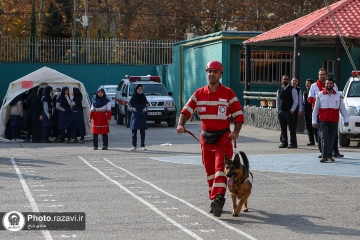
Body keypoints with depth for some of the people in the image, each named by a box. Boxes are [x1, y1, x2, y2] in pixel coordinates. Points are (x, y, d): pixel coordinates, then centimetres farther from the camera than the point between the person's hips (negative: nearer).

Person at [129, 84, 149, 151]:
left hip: (142, 116, 2)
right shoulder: (133, 98, 0)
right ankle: (134, 146, -4)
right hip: (135, 116, -2)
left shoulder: (143, 97, 7)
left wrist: (145, 109, -5)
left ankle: (143, 145, 7)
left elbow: (147, 105, 15)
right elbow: (129, 106, 4)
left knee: (142, 131, 2)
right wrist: (132, 109, -15)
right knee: (134, 130, -6)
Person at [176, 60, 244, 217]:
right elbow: (186, 110, 2)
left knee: (220, 167, -17)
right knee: (209, 170, 9)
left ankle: (218, 198, -26)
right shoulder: (199, 94, 6)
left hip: (223, 137, -4)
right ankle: (214, 200, 18)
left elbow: (239, 114, -3)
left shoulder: (228, 93, -3)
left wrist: (236, 132, -19)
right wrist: (181, 125, -18)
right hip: (206, 137, 4)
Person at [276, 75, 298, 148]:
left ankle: (293, 143, -3)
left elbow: (295, 101, -4)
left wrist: (292, 110, -11)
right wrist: (278, 110, 9)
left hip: (289, 112, -5)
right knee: (283, 128, 8)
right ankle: (283, 142, 14)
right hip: (281, 112, 5)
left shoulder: (292, 90, 0)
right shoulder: (279, 90, 13)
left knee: (291, 128, -5)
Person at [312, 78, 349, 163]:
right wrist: (314, 121, 3)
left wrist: (346, 120, 3)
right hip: (323, 121, -2)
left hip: (334, 121, 2)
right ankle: (324, 156, -11)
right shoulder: (320, 95, 4)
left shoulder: (338, 95, 8)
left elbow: (342, 108, 9)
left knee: (331, 139, 6)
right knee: (324, 139, -9)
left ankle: (329, 156, 16)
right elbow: (315, 109, 6)